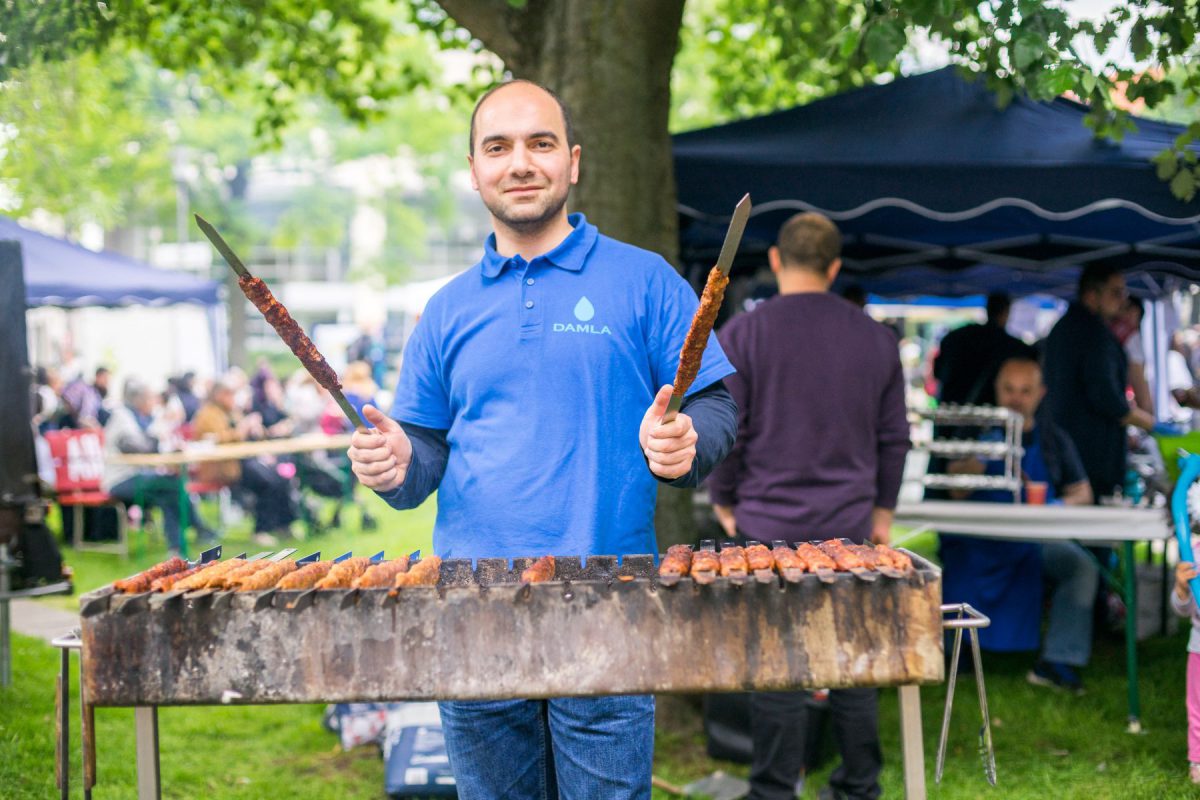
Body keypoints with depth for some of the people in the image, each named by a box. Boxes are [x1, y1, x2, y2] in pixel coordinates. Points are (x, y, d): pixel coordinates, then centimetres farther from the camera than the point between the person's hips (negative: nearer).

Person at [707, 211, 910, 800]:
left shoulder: (740, 335, -6)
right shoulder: (876, 339, 6)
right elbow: (894, 435, 11)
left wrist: (724, 502, 8)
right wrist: (882, 508, 21)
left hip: (769, 523, -3)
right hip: (849, 527, 3)